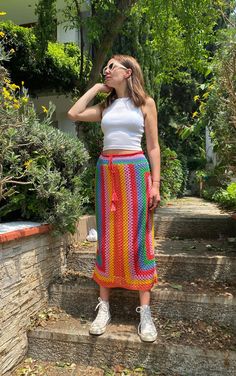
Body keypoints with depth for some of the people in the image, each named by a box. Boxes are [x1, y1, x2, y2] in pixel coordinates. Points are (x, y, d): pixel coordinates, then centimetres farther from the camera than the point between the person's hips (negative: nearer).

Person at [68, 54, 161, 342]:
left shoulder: (145, 103, 7)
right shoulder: (105, 106, 17)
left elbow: (153, 146, 2)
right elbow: (74, 114, 5)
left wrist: (155, 184, -7)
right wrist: (96, 88, 14)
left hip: (135, 170, -3)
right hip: (106, 171, 4)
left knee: (137, 238, -3)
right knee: (107, 238, 3)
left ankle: (145, 311, 6)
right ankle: (104, 307, 13)